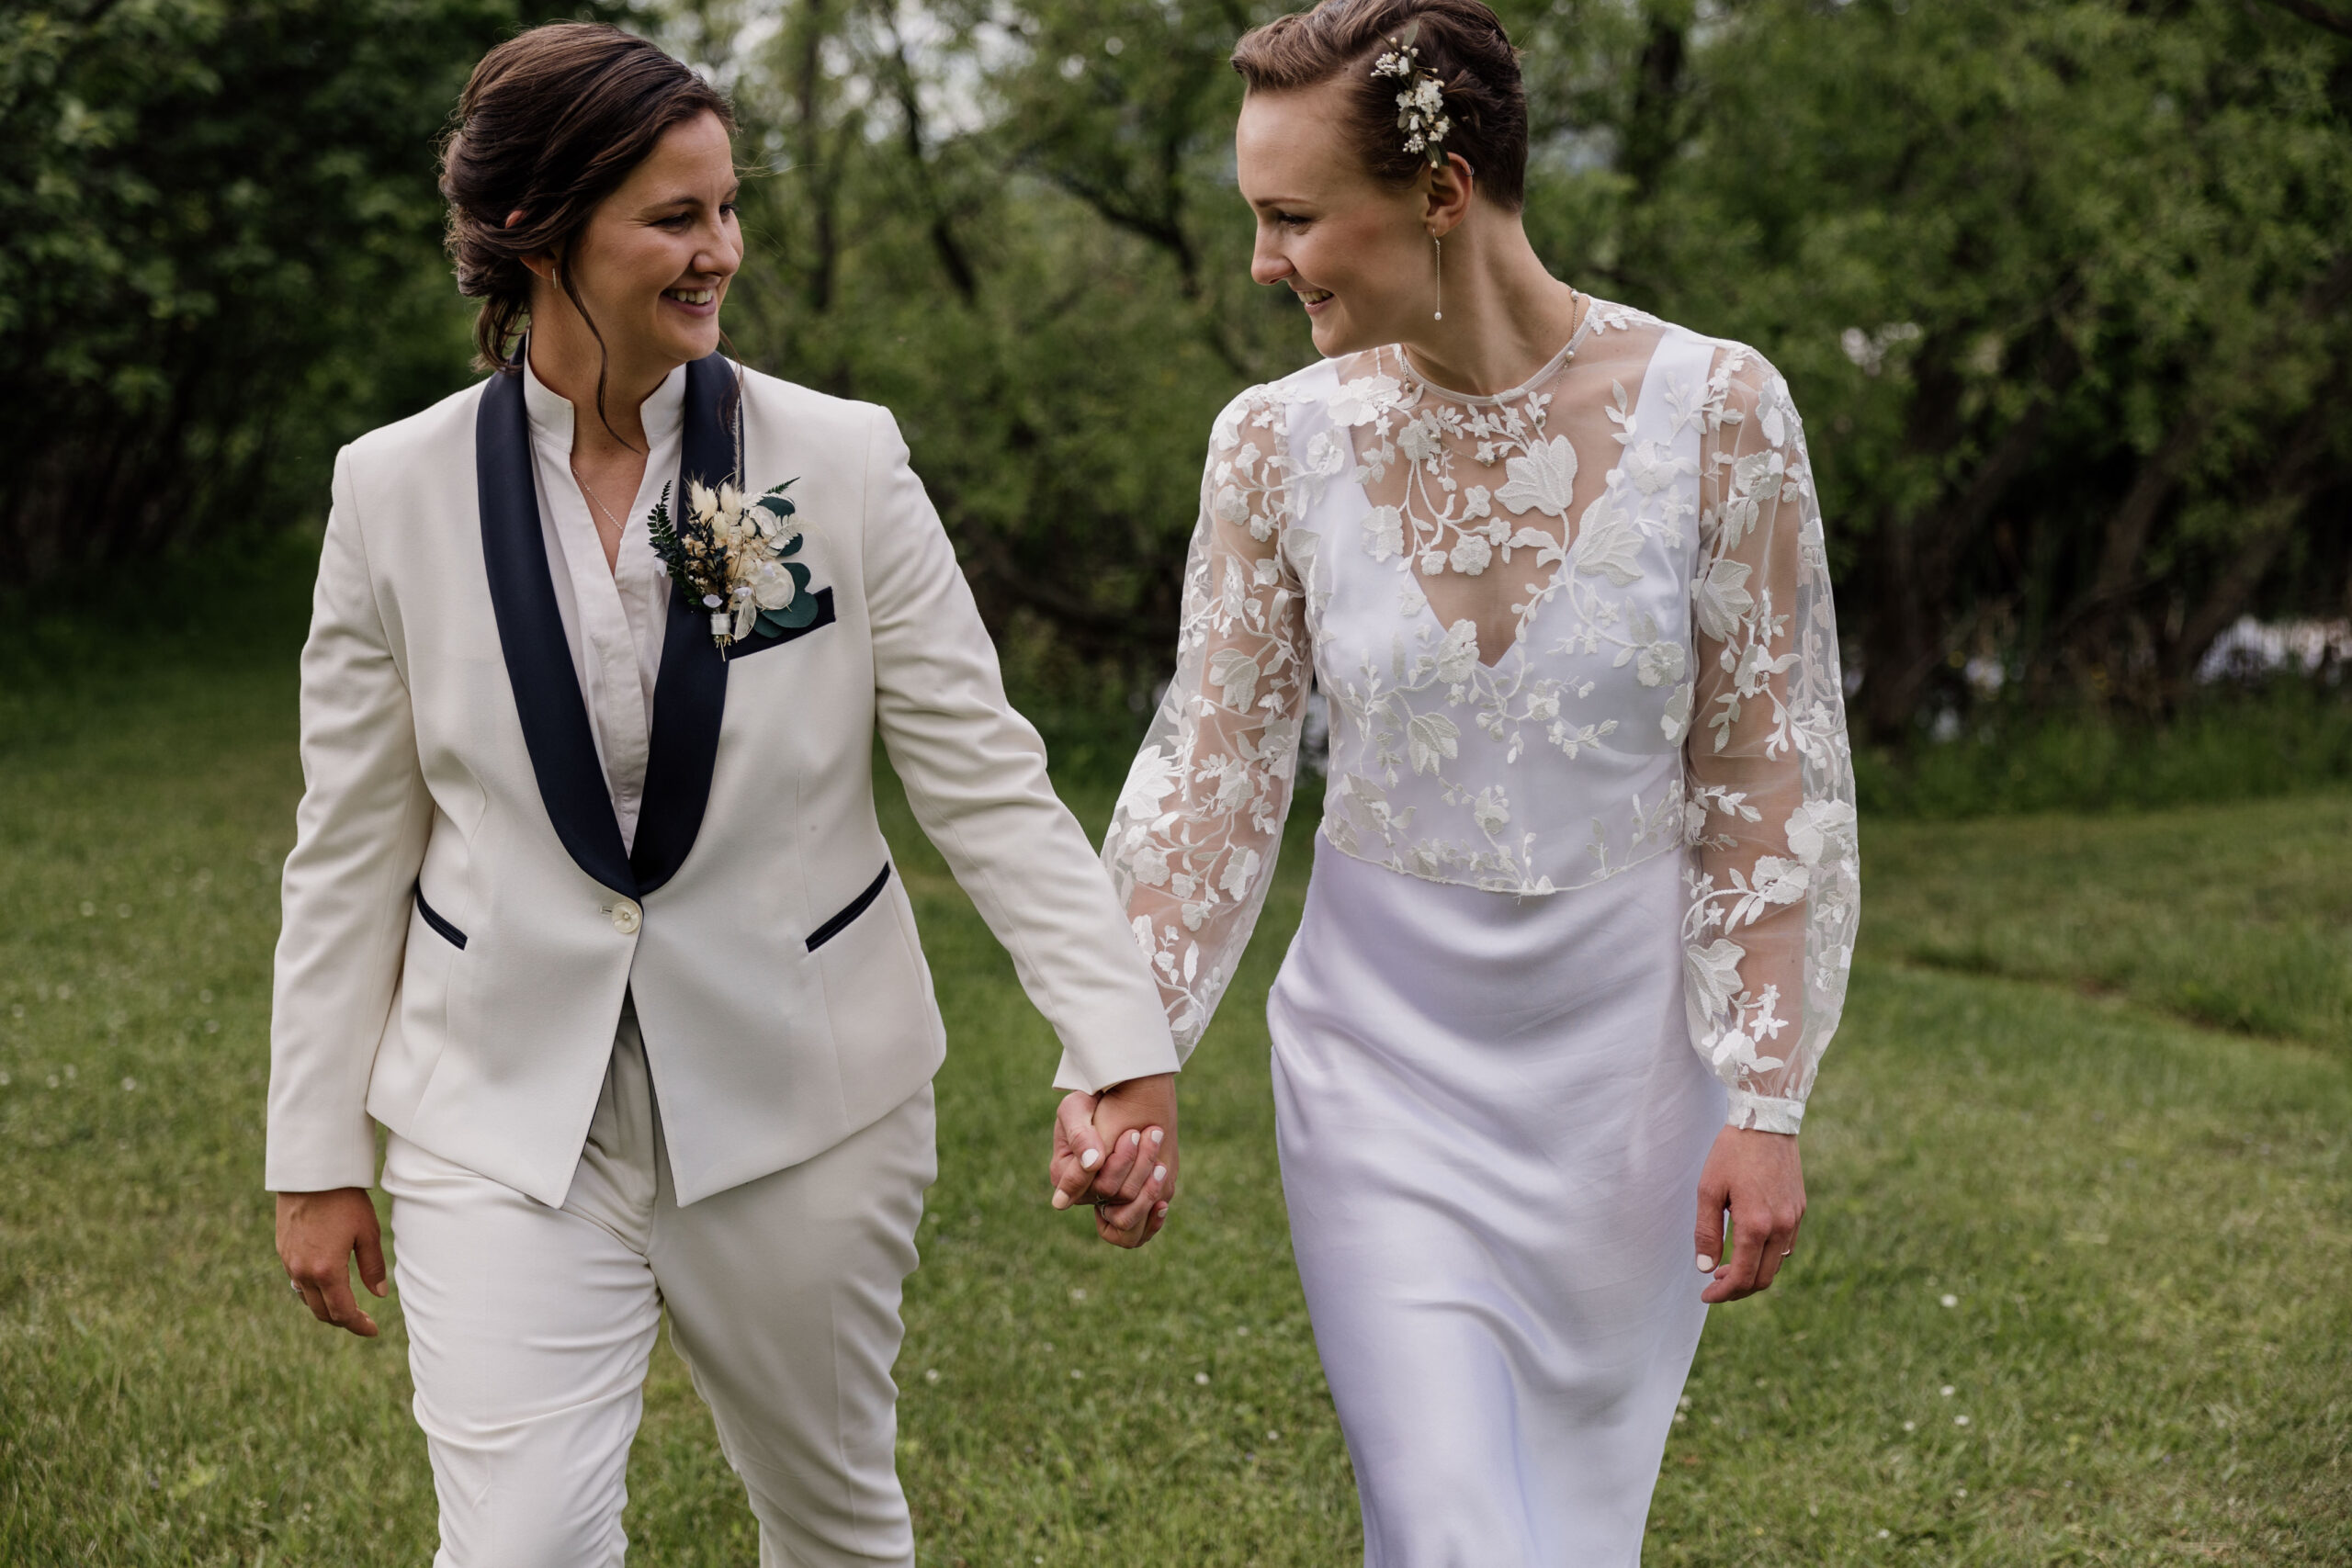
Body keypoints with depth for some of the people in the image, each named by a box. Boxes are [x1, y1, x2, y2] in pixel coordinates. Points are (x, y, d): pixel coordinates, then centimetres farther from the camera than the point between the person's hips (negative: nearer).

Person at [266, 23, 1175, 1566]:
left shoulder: (843, 462, -6)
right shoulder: (397, 488, -3)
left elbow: (987, 776, -6)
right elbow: (353, 849, 4)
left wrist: (1124, 1048, -15)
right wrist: (319, 1157, 5)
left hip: (801, 1102, 1)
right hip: (508, 1117, 0)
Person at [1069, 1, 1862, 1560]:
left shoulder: (1716, 410, -12)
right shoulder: (1277, 443, -7)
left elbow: (1770, 780, -7)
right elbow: (1210, 773, 0)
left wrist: (1768, 1100, -9)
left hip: (1629, 1049, 0)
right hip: (1384, 1059, 0)